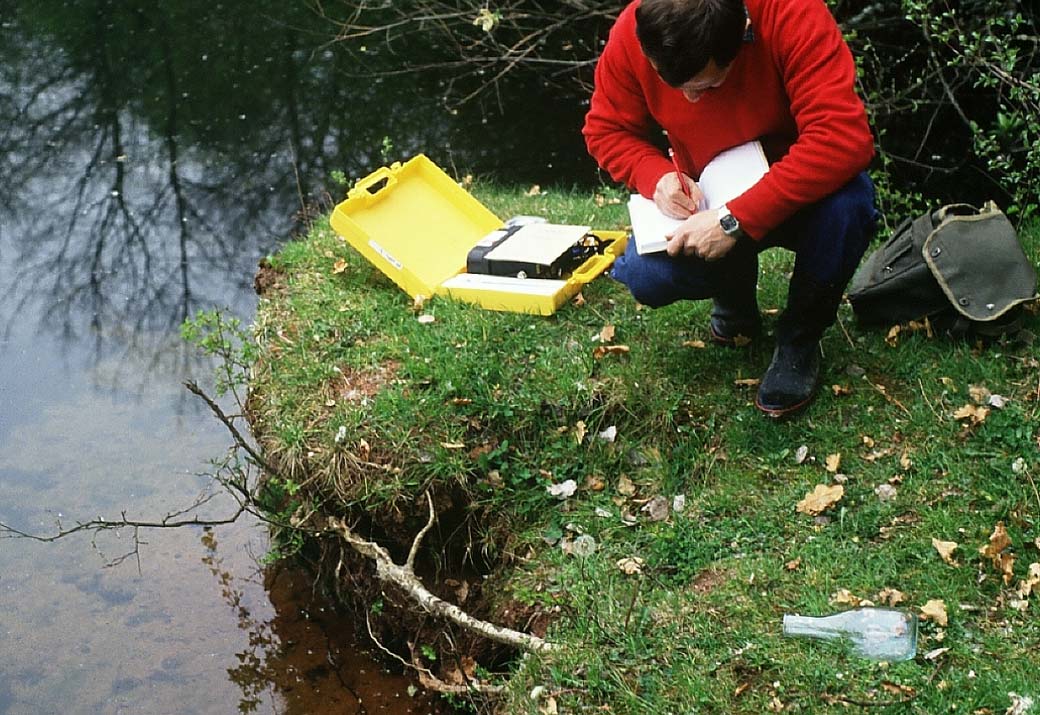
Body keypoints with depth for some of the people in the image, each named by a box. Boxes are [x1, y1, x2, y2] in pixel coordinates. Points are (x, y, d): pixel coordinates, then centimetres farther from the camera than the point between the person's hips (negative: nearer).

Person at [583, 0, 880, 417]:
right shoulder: (631, 36, -21)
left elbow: (844, 137, -38)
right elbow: (606, 130, -5)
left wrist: (736, 220, -41)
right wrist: (658, 175, -26)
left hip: (796, 193, -2)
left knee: (846, 203, -36)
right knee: (643, 275, -25)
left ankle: (800, 338, -7)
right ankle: (734, 297, 11)